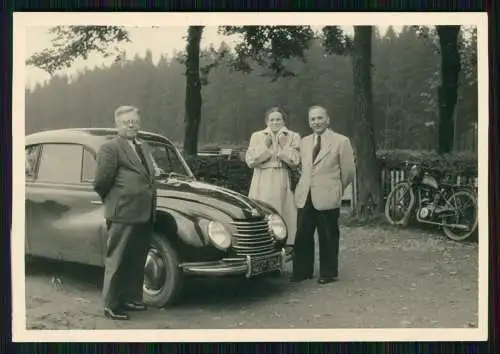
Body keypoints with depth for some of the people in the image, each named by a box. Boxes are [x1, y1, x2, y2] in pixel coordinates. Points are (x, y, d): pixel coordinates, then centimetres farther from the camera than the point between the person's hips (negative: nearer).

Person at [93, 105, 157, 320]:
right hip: (123, 215, -7)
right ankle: (111, 306, 14)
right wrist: (112, 201, 4)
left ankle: (131, 298, 31)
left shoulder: (144, 147, 17)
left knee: (137, 262, 17)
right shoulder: (110, 148, -8)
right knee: (117, 262, 3)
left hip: (145, 215, 7)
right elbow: (100, 183, -11)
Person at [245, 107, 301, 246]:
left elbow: (295, 161, -4)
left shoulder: (293, 137, 6)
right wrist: (266, 146, -8)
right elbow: (250, 161, 0)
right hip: (262, 184, 1)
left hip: (283, 184, 0)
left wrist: (283, 145, -10)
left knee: (284, 218, -3)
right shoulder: (256, 136, 9)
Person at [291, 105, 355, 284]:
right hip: (305, 197, 5)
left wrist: (335, 189, 7)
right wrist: (304, 185, 10)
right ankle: (302, 271, 20)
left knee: (328, 238, 5)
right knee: (302, 236, 7)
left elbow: (348, 172, 0)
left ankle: (328, 273, 18)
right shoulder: (304, 142, 15)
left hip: (327, 198, -4)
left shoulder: (341, 141, -2)